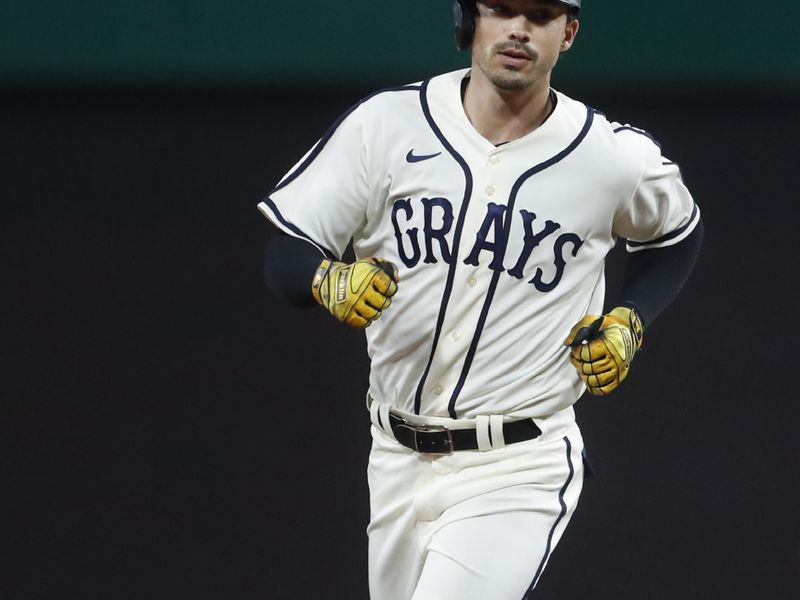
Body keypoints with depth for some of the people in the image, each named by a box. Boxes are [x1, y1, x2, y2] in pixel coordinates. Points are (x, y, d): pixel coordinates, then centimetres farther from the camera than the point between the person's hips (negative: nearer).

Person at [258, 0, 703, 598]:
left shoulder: (618, 157, -5)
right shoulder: (387, 123, -4)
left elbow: (677, 233, 17)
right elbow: (283, 257, -5)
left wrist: (628, 324, 1)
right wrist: (331, 281, -27)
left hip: (521, 474, -3)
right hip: (399, 460, 3)